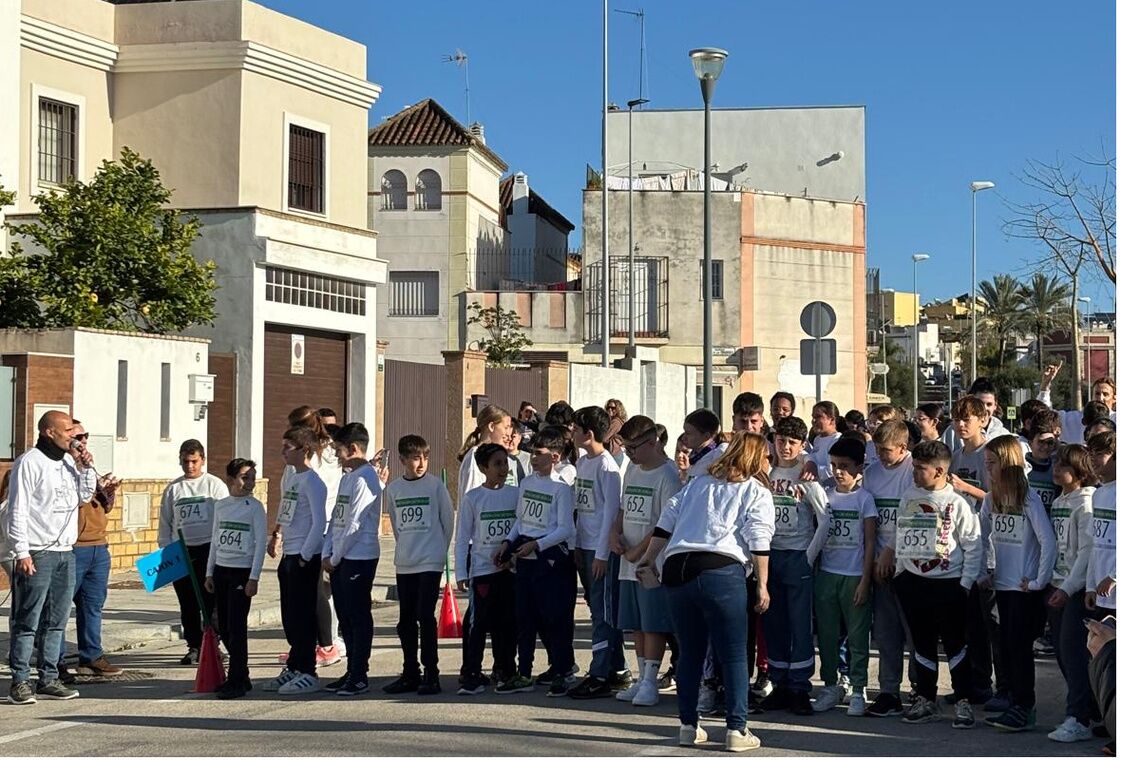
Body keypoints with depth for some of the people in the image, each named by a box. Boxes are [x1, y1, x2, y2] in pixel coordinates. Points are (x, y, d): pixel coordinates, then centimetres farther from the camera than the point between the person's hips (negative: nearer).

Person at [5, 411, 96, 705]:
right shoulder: (29, 462, -8)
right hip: (37, 555, -8)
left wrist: (86, 468, 8)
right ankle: (19, 683, -2)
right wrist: (22, 552, -16)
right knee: (27, 623, -5)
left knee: (57, 621, 9)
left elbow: (84, 496, 24)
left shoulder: (69, 462, 15)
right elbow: (17, 510, -11)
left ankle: (48, 680, 14)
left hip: (65, 553, 8)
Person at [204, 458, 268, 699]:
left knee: (236, 627, -7)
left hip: (242, 572, -6)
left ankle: (237, 682, -2)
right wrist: (209, 573, 12)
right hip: (221, 571, 6)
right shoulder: (220, 505, 9)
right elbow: (215, 540, 15)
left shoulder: (255, 507, -5)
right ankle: (240, 677, 19)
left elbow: (261, 542, -8)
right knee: (224, 627, 8)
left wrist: (254, 578, -12)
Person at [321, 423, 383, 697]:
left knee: (358, 616, -3)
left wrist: (335, 558, -11)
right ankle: (352, 672, 19)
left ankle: (359, 677, 1)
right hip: (339, 559, 9)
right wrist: (326, 554, 8)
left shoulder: (364, 479, -14)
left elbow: (355, 524, -17)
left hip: (359, 558, -9)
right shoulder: (347, 477, 16)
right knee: (345, 615, 12)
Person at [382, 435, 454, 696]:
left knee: (425, 616, -9)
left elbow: (448, 520, 2)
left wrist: (439, 551, 6)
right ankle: (410, 673, 17)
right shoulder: (393, 489, 6)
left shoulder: (435, 485, -4)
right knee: (406, 620, 8)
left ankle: (431, 673, -2)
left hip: (430, 563, -4)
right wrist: (407, 548, 14)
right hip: (404, 564, 4)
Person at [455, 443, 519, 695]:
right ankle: (470, 674, 0)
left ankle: (505, 670, 20)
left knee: (508, 623, 8)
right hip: (482, 569, -3)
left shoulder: (516, 494, 5)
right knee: (478, 623, -5)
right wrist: (461, 574, -4)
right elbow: (462, 538, 0)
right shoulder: (472, 498, -2)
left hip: (511, 569, 3)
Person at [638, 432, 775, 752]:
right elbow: (758, 541, -2)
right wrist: (762, 585, -1)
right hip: (721, 571, -5)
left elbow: (667, 520, 20)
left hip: (675, 571, 5)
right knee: (734, 655, 1)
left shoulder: (698, 483, 23)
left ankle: (689, 726, 18)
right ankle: (737, 730, -2)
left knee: (690, 653, 15)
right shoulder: (757, 493, 9)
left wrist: (650, 557, 28)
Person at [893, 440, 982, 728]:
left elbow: (973, 545, -7)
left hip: (949, 584, -4)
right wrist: (900, 573, 10)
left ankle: (963, 702, 8)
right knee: (922, 644, 11)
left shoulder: (957, 503, -9)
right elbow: (900, 536, 14)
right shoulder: (909, 498, 5)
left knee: (955, 644, 0)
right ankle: (925, 699, 20)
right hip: (914, 582, 5)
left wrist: (965, 583, -9)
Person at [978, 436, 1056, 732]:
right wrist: (983, 572, 9)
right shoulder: (991, 500, 6)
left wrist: (1039, 581, -15)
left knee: (1019, 646, -5)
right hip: (1002, 584, 7)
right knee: (1007, 647, 10)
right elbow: (982, 539, 18)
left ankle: (1024, 708, 3)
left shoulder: (1029, 499, -14)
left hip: (1025, 587, -7)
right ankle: (1018, 704, 19)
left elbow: (1049, 542, -17)